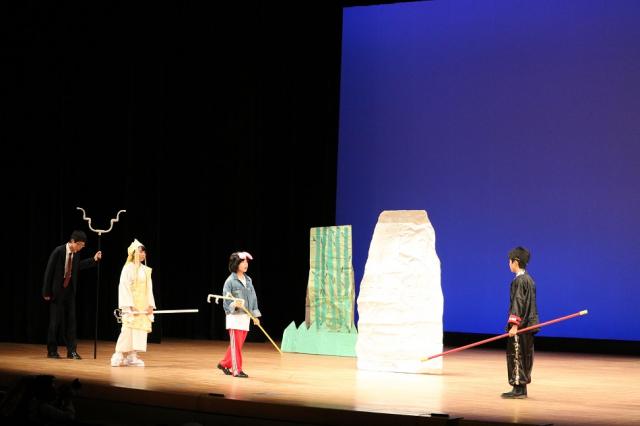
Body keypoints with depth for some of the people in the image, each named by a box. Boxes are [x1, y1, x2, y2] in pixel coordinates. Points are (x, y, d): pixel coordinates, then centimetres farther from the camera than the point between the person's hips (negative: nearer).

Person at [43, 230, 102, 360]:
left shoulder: (76, 254, 1)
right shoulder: (58, 251, -16)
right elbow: (49, 271, -13)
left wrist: (94, 259, 9)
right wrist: (47, 292, -12)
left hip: (70, 290, 5)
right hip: (57, 291, -5)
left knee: (71, 320, 3)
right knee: (55, 320, 0)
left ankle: (72, 351, 6)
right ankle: (52, 351, 10)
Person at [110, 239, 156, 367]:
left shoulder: (146, 270, 11)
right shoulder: (128, 268, -7)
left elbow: (149, 288, 12)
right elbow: (125, 288, -12)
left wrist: (151, 305, 3)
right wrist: (130, 306, -18)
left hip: (143, 306, 6)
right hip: (131, 305, -6)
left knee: (140, 330, 3)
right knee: (128, 329, -12)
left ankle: (132, 356, 8)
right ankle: (119, 356, -6)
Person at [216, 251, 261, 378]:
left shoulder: (248, 280, 8)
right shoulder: (230, 281, -10)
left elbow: (253, 298, 12)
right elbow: (226, 301, -11)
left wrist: (255, 315, 11)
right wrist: (234, 305, -31)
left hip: (246, 316, 6)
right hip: (234, 316, -6)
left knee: (238, 344, 13)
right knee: (236, 344, -3)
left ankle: (224, 364, 28)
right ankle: (237, 370, 4)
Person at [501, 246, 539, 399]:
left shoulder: (519, 280, -14)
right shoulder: (529, 279, 14)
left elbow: (518, 303, -19)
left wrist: (514, 324, -22)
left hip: (520, 325, -9)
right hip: (529, 324, 9)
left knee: (515, 355, -5)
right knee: (525, 356, 11)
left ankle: (518, 388, -4)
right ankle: (522, 388, 16)